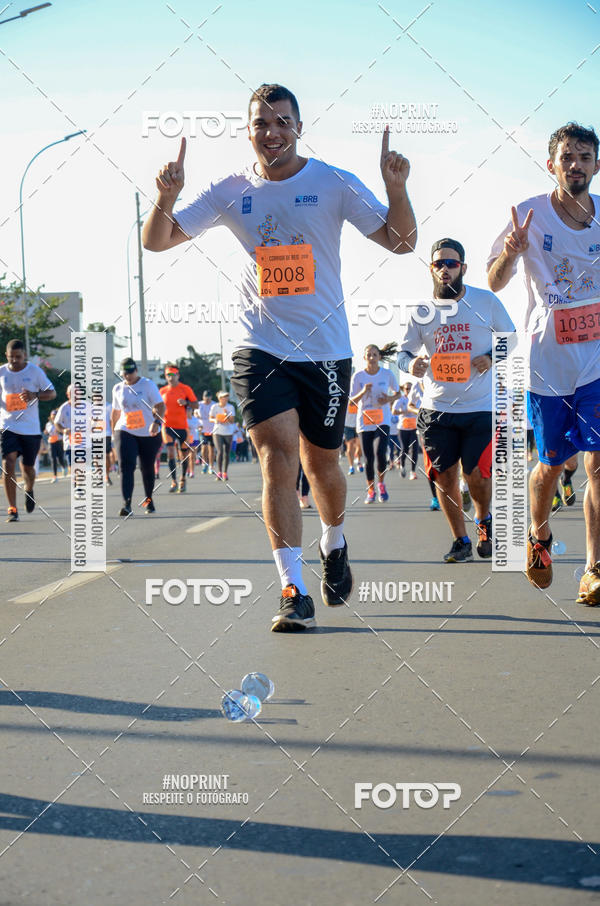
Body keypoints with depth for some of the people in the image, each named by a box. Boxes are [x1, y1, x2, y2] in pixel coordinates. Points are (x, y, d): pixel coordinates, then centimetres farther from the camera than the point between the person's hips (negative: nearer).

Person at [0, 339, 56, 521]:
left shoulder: (34, 371, -2)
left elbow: (52, 393, 0)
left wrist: (35, 395, -20)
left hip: (31, 428, 0)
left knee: (27, 467, 10)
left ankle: (29, 490, 45)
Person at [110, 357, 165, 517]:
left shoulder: (148, 384, -5)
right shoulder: (118, 389, 8)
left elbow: (160, 405, -11)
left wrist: (157, 422, -28)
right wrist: (113, 431, 23)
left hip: (149, 433, -1)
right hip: (125, 432, 2)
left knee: (147, 468, 9)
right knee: (126, 466, -16)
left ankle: (149, 500, 32)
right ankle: (126, 503, -24)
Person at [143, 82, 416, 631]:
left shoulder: (334, 184, -2)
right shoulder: (231, 192, 3)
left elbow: (400, 242, -4)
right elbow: (157, 241, 4)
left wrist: (397, 188, -22)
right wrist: (166, 199, -17)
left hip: (325, 348, 0)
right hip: (260, 347, 0)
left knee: (321, 463, 11)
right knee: (278, 457, -15)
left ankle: (334, 544, 43)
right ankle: (294, 592, -12)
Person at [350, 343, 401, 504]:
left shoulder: (387, 374, -1)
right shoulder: (358, 376, -2)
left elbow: (398, 392, 12)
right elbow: (352, 400, 0)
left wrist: (390, 399, -10)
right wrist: (363, 392, -19)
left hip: (383, 420, -1)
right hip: (364, 421, 1)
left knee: (380, 453, -19)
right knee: (368, 459, 2)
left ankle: (381, 484, 7)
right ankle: (370, 491, 19)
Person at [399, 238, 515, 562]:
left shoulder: (486, 301, 0)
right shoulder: (422, 310, 4)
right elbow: (404, 351, 10)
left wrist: (491, 357, -10)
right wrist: (411, 363, -14)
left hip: (481, 407, -2)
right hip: (436, 408, 2)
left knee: (477, 474, -6)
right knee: (444, 475, 1)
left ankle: (484, 521, 28)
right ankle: (460, 540, 19)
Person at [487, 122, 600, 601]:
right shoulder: (531, 215, -6)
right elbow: (495, 283, -3)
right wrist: (511, 252, -23)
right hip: (548, 360, -1)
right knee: (550, 464, 9)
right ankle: (540, 536, 38)